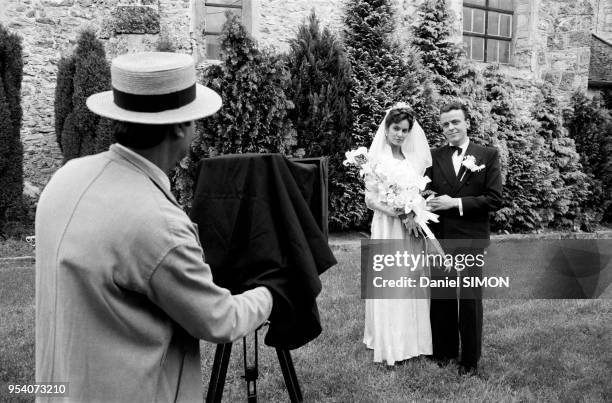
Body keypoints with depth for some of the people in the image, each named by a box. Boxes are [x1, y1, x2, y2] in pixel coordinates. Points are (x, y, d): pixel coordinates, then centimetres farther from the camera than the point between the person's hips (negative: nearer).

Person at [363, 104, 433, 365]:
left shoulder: (415, 157, 9)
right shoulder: (376, 158, -2)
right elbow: (370, 199, -6)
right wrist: (400, 214, -18)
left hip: (412, 229, 4)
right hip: (387, 228, -4)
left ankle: (414, 340, 21)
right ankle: (389, 344, 12)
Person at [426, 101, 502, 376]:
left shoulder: (488, 155, -2)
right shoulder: (434, 157, 5)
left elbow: (494, 199, -8)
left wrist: (456, 203, -15)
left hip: (471, 240, -2)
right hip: (439, 239, 3)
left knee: (470, 299, 7)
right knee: (440, 297, 11)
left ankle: (470, 358, 23)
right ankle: (444, 350, 30)